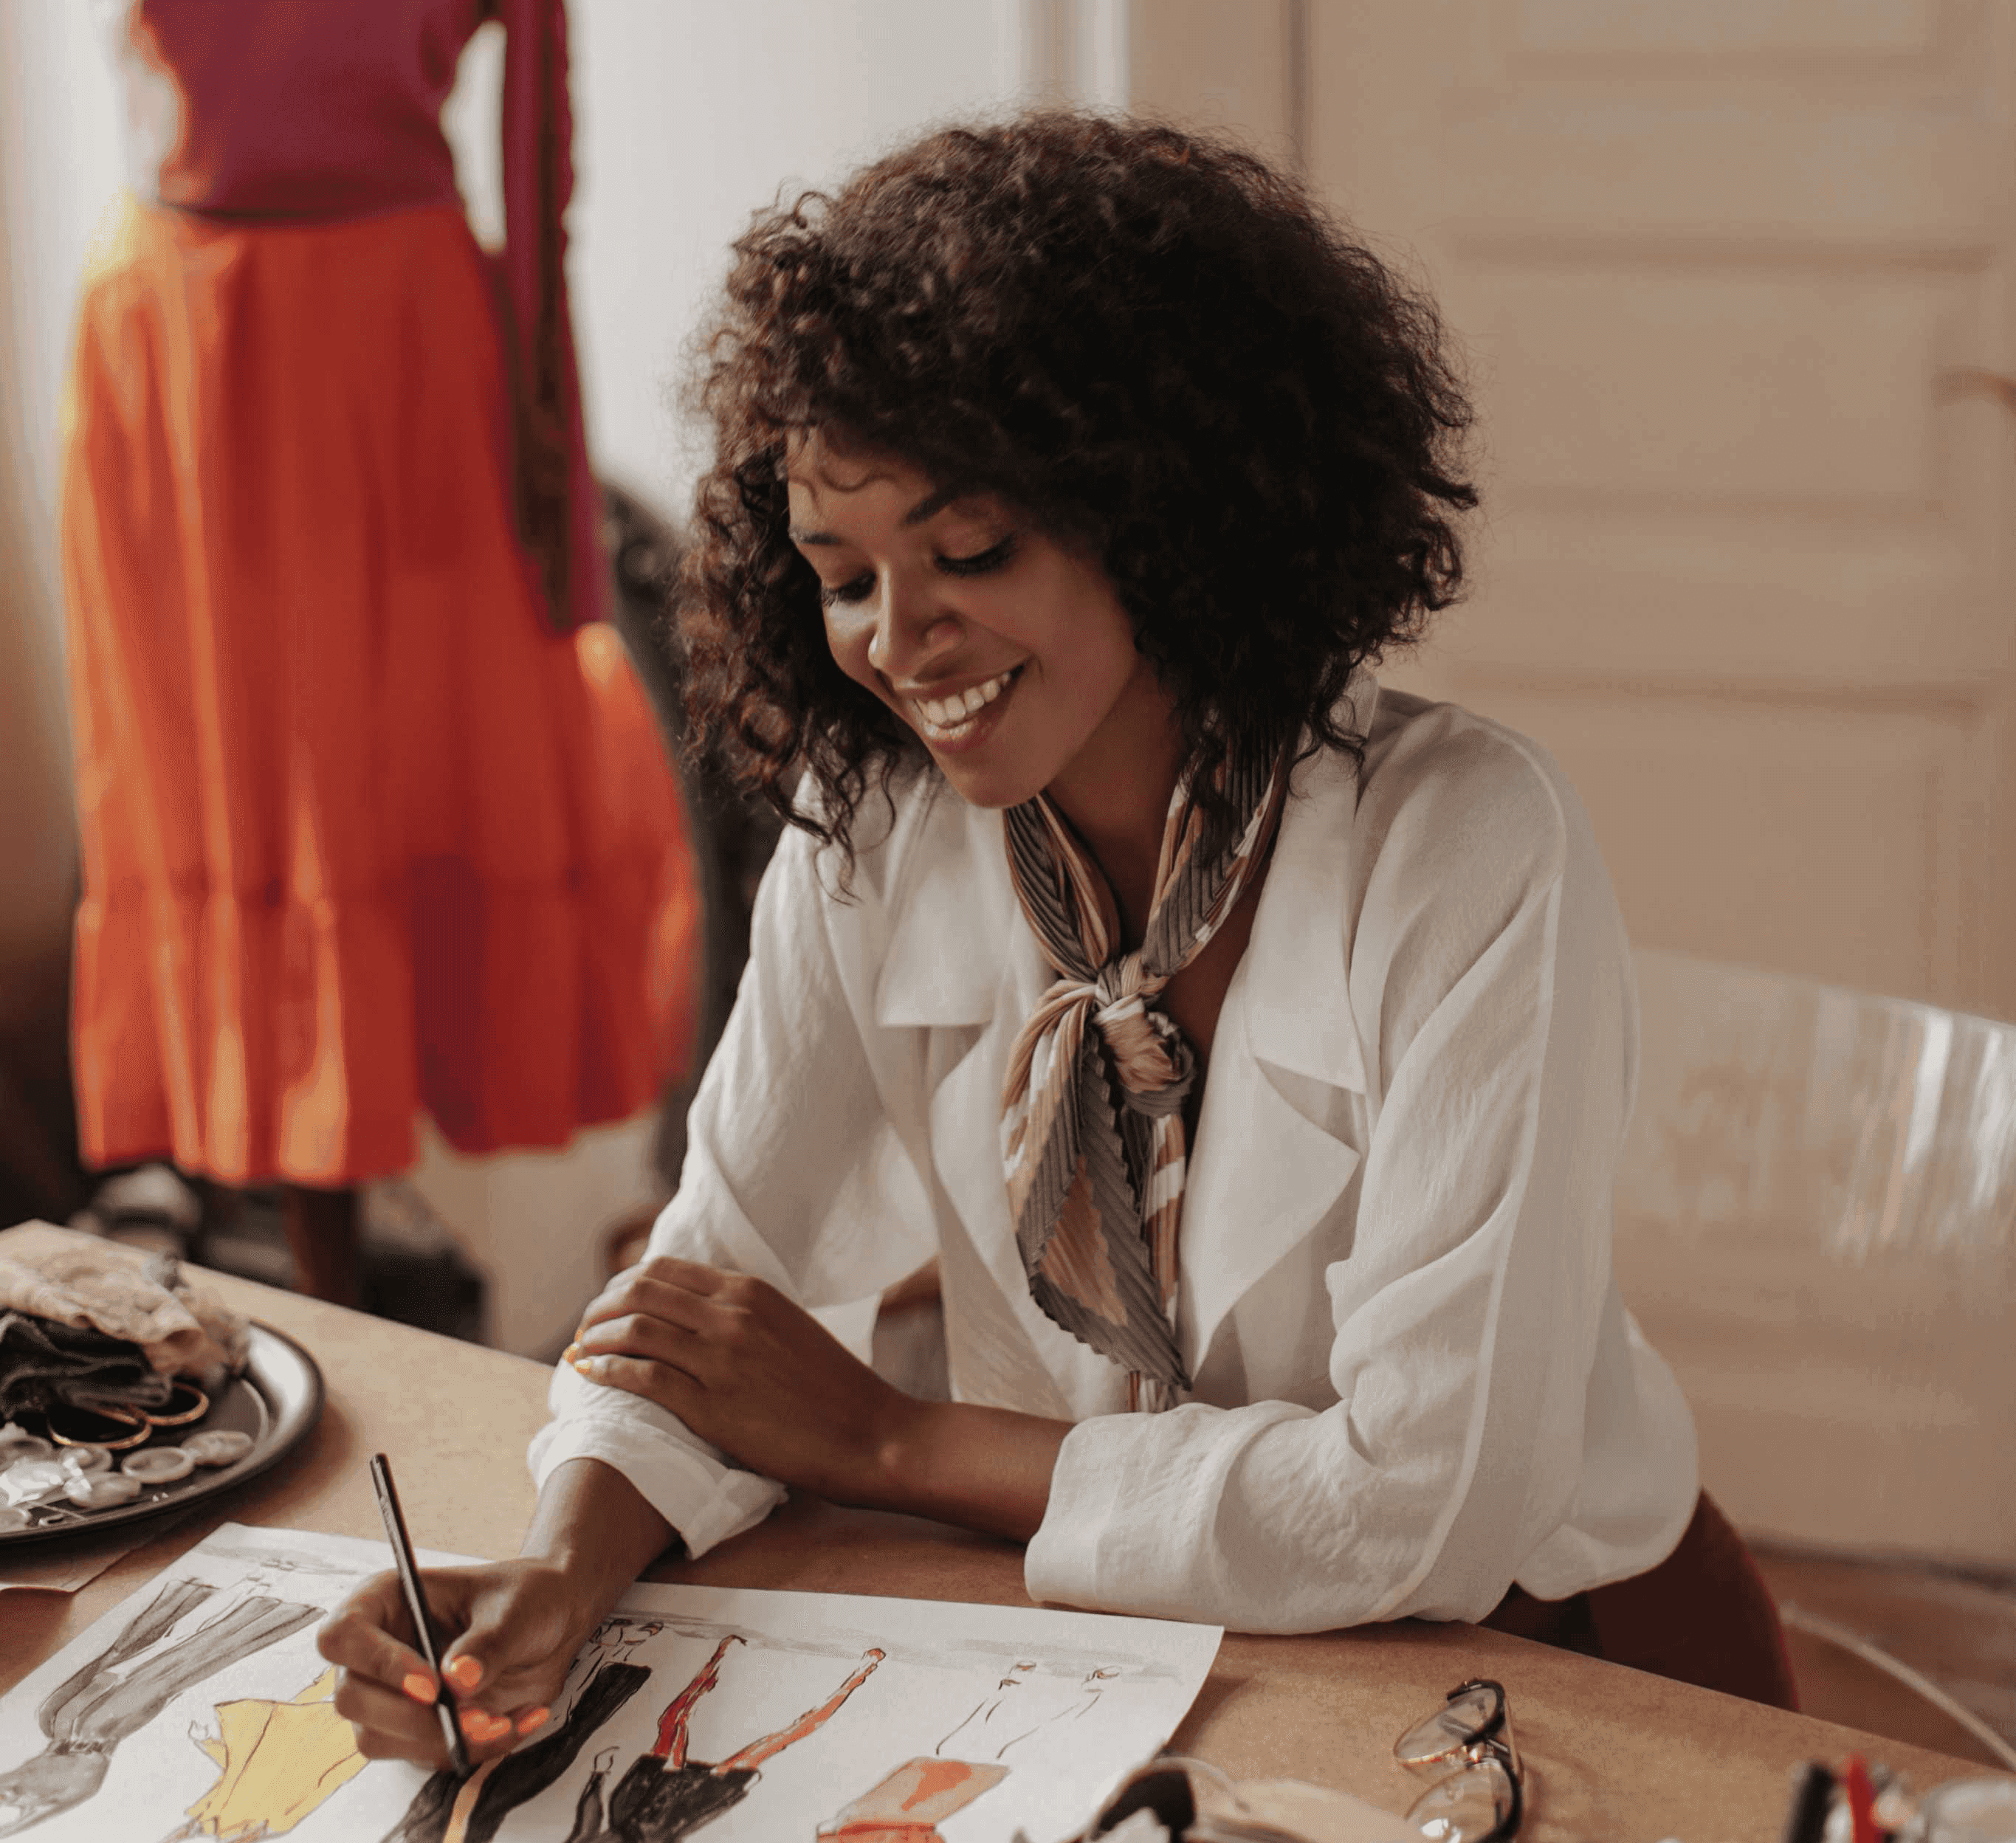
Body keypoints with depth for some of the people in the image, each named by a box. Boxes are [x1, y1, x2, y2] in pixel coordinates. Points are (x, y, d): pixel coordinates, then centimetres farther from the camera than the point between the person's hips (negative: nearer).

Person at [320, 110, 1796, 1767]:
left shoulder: (1468, 850, -22)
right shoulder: (868, 825, -6)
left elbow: (1427, 1500, -24)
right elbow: (718, 1281, -2)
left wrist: (882, 1441, -16)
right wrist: (563, 1573, -23)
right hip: (1116, 1633, 4)